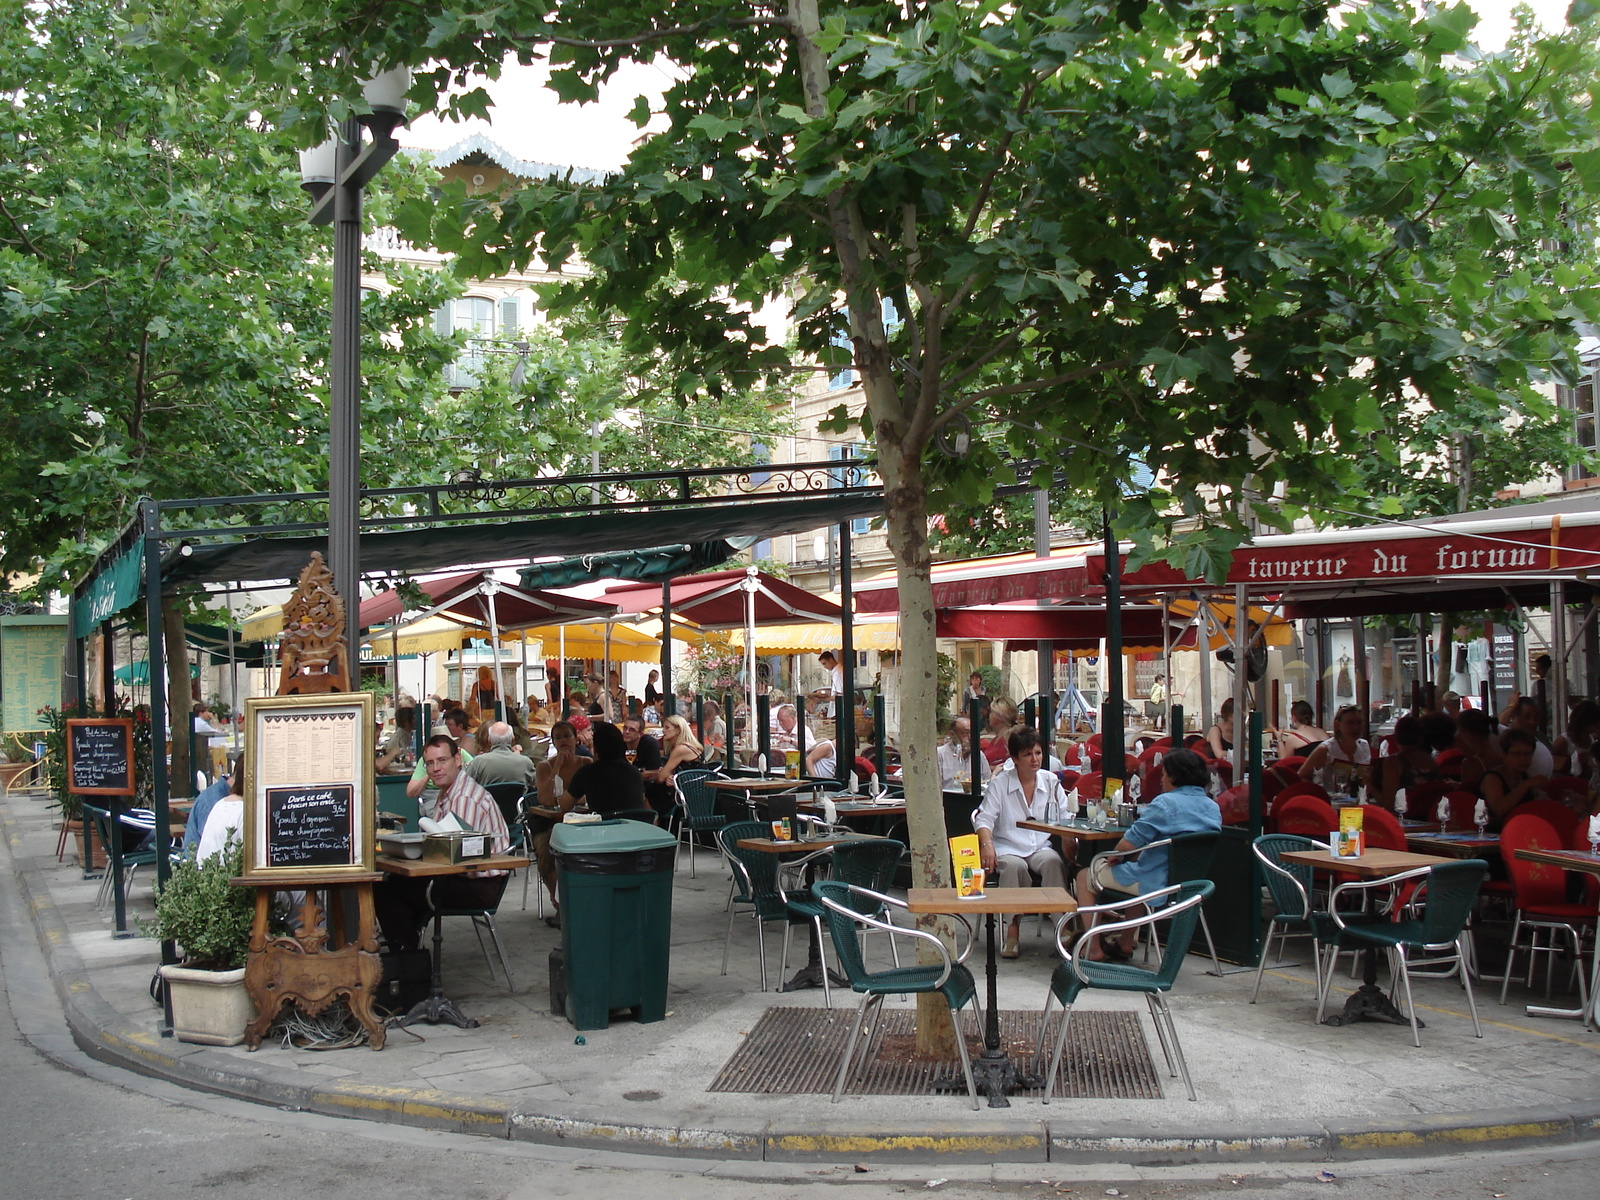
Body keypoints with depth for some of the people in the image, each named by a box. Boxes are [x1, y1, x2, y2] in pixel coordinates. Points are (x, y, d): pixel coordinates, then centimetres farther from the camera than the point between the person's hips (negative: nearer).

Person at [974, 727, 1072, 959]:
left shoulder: (1051, 782, 11)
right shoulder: (1000, 783, 3)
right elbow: (984, 818, -4)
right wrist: (987, 844, -24)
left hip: (1041, 847, 2)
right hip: (1007, 848, -2)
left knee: (1053, 861, -33)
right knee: (1014, 866, -36)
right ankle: (1012, 929, -29)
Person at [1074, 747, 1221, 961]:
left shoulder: (1166, 803, -19)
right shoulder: (1214, 808, 4)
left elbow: (1130, 843, -22)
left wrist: (1114, 856, -1)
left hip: (1156, 883, -8)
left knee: (1085, 877, 13)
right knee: (1137, 866, 40)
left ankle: (1094, 947, 14)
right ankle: (1126, 943, 39)